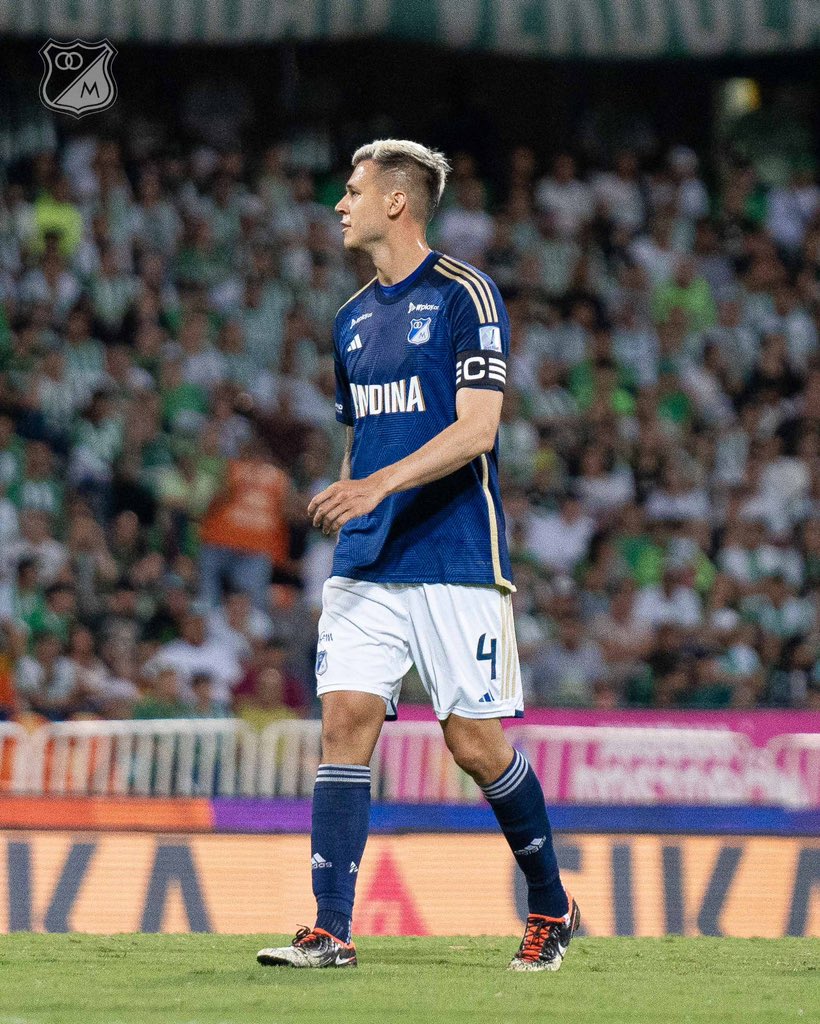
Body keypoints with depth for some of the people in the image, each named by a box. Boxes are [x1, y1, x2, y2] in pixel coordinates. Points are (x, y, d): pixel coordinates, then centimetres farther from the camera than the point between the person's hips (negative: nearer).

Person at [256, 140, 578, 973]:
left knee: (476, 742, -2)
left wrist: (379, 485, -27)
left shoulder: (466, 296, -6)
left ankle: (552, 907, 17)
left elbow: (476, 428, -16)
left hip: (455, 560, -6)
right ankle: (331, 929, -9)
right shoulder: (352, 319, 16)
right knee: (345, 721, -7)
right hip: (367, 562, 6)